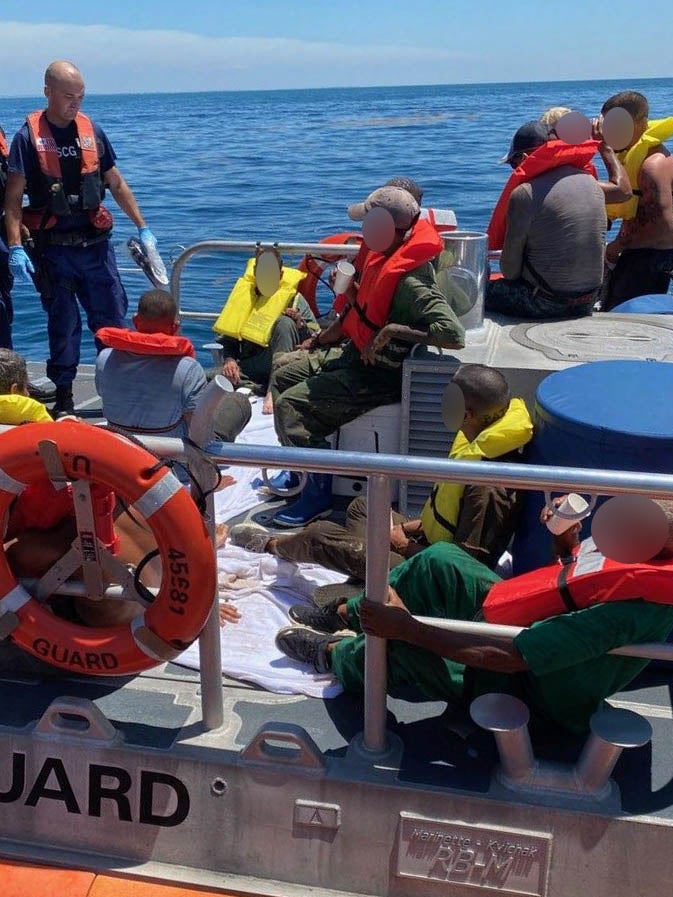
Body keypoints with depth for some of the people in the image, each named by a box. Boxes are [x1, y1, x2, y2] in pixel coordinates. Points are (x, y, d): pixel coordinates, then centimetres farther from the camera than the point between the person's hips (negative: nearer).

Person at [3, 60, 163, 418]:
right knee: (63, 325, 6)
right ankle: (64, 396, 17)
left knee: (112, 319, 4)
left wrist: (143, 228, 10)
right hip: (52, 248, -3)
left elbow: (116, 184, 13)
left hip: (95, 243, 3)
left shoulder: (92, 131, 7)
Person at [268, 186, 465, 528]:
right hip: (354, 353, 10)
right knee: (281, 378, 17)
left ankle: (318, 494, -3)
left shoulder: (411, 280, -29)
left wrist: (392, 330, -33)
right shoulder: (385, 256, 1)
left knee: (290, 405, -16)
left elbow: (454, 334, -38)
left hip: (381, 374, -10)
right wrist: (336, 328, 9)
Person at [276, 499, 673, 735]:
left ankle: (333, 653, 13)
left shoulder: (630, 607, -40)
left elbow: (507, 658, -38)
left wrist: (405, 627, -32)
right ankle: (344, 615, 19)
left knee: (405, 645, -21)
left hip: (533, 689, -8)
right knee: (439, 560, -1)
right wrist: (566, 542, -14)